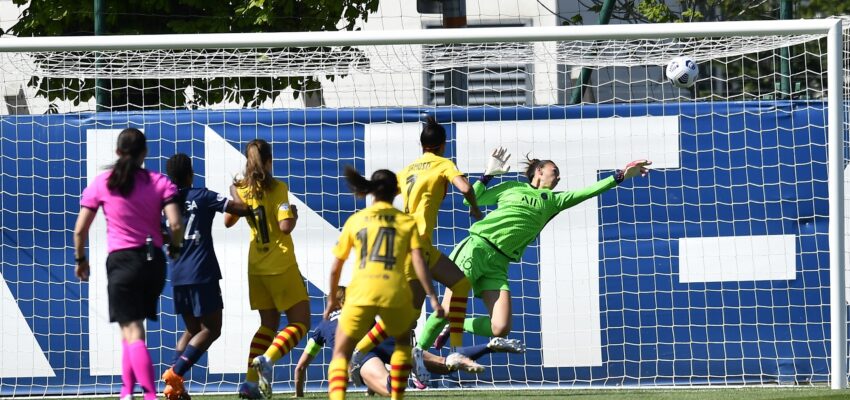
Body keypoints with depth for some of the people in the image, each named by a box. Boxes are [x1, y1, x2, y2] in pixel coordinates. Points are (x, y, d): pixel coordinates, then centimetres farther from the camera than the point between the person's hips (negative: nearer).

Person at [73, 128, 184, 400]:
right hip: (154, 261, 3)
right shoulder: (160, 183, 2)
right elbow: (175, 225, -9)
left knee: (132, 332, -7)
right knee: (133, 328, 19)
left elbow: (80, 229, 2)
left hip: (122, 260, -3)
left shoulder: (101, 184, 1)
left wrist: (80, 260, 17)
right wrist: (175, 248, 11)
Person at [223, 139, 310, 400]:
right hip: (281, 265, -6)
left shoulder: (240, 189, 4)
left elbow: (228, 221, 20)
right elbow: (285, 226, -20)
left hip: (257, 266, 6)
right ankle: (267, 358, -25)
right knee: (300, 322, 1)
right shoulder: (277, 188, -12)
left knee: (269, 323, 16)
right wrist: (294, 214, 1)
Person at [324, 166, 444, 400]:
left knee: (341, 353, 7)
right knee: (403, 341, 30)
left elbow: (336, 266, 16)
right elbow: (418, 263, 0)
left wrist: (332, 299, 28)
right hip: (395, 293, 1)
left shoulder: (355, 220, 14)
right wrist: (433, 298, 1)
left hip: (360, 293, 0)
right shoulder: (407, 222, 11)